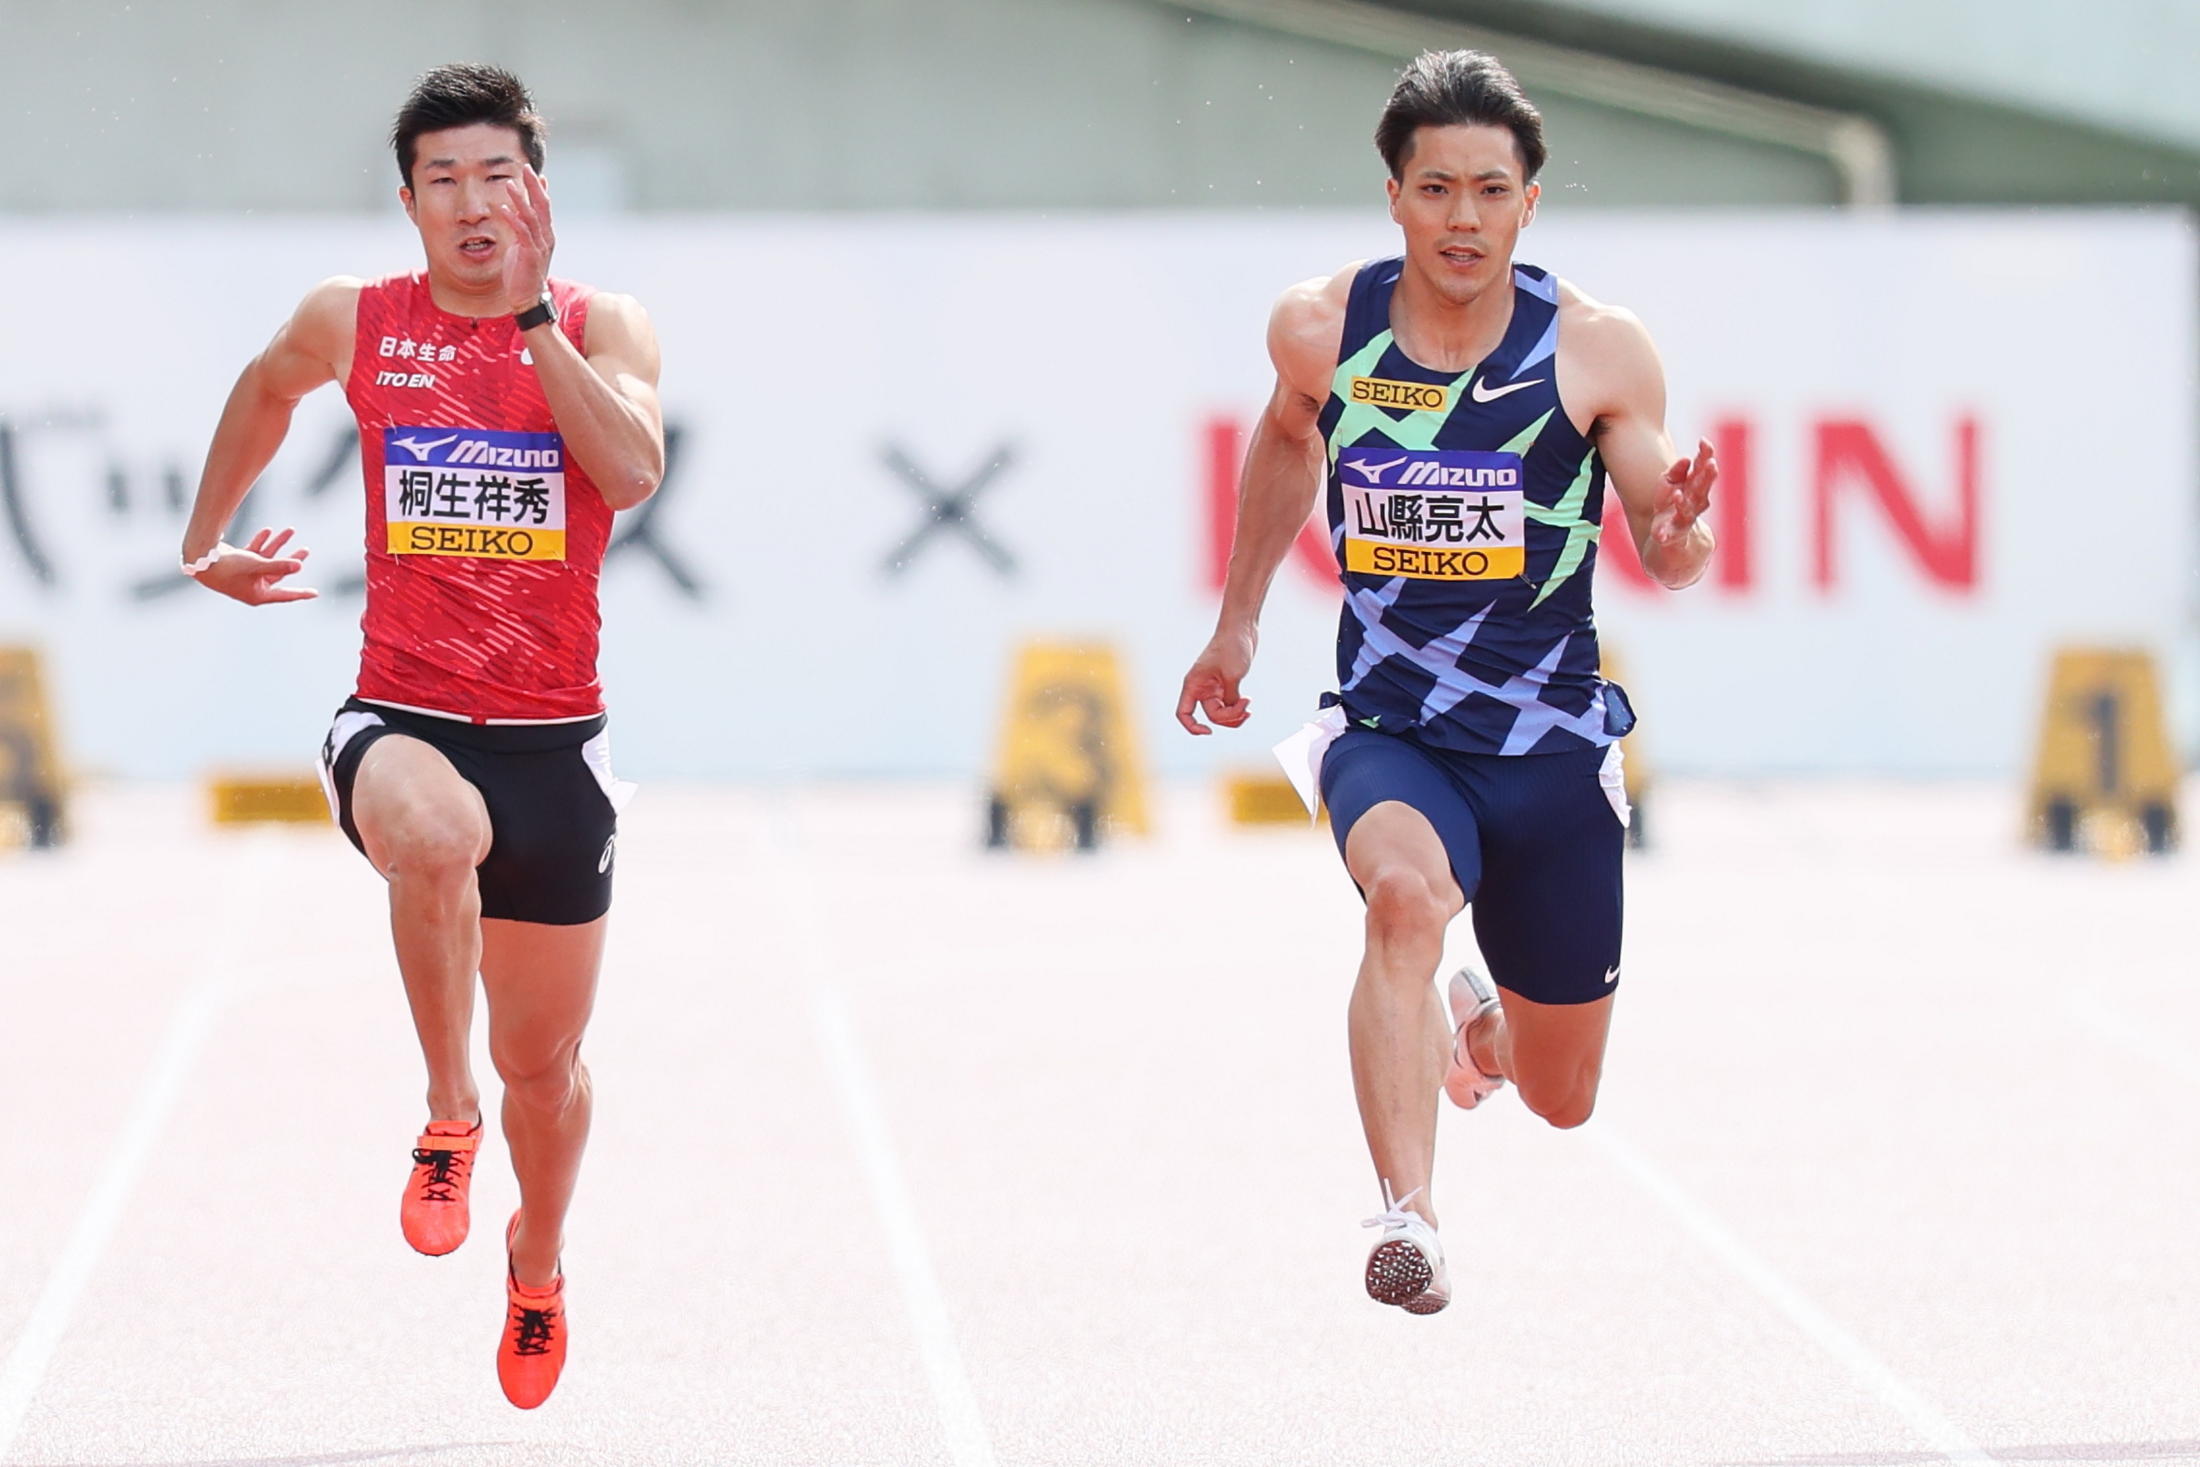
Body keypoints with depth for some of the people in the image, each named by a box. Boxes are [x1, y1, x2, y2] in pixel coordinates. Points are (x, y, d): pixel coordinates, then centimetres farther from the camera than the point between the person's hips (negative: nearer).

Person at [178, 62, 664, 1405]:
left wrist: (533, 311, -21)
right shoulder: (352, 323, 0)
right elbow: (266, 391, 23)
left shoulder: (604, 326, -3)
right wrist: (206, 539, 29)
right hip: (401, 720, -1)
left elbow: (635, 471, -22)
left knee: (544, 1060, 12)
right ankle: (448, 1117, -16)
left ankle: (539, 1263, 44)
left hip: (554, 738, 1)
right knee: (437, 835, -40)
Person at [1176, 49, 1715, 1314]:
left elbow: (1670, 554, -6)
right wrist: (1238, 623, 23)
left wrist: (1679, 532, -30)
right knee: (1408, 892, -37)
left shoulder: (1599, 353, -12)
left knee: (1561, 1101, 13)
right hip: (1387, 730, -1)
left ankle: (1479, 1019, 50)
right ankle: (1408, 1219, -40)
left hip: (1551, 746, 1)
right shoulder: (1322, 331, -6)